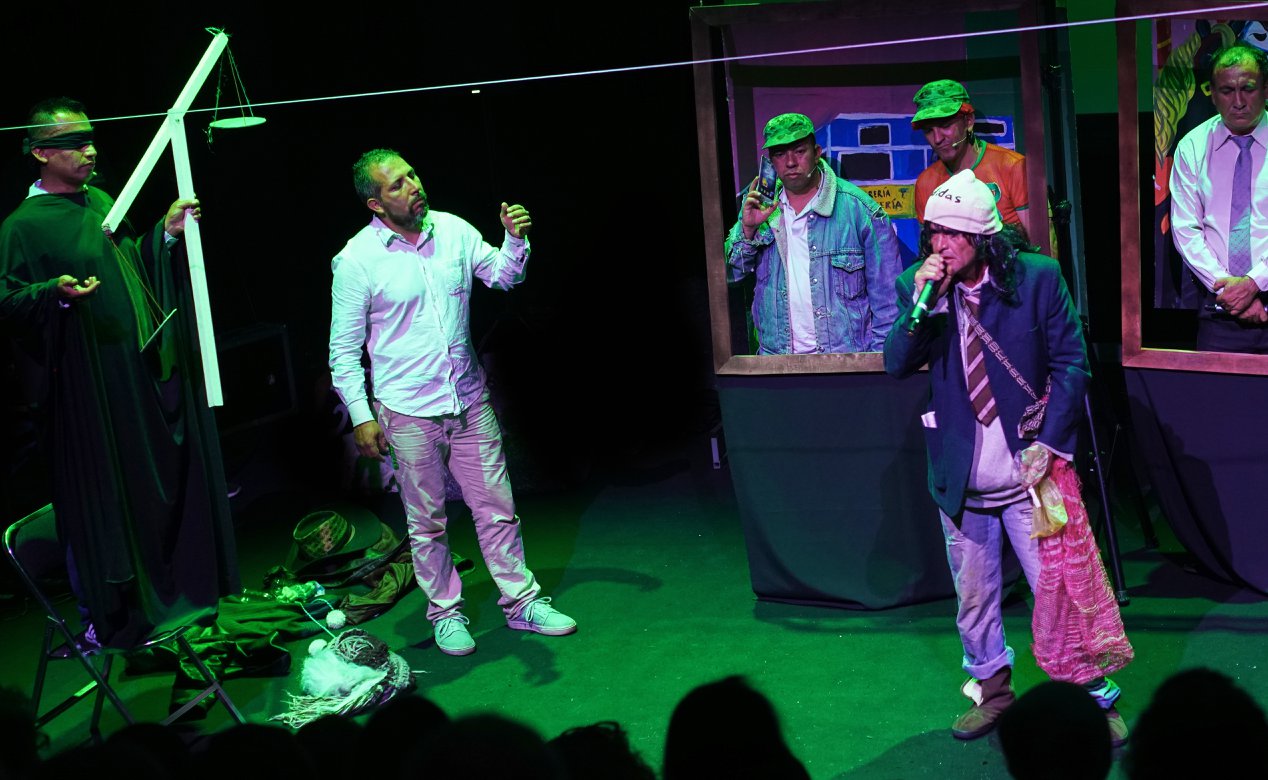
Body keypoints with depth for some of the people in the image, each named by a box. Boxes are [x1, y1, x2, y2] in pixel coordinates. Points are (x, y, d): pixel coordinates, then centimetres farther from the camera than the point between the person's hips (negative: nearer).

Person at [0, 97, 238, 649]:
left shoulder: (100, 202, 13)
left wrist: (166, 233, 8)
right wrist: (57, 293, -31)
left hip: (143, 371, 8)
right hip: (88, 383, -8)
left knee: (164, 483, 14)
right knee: (100, 500, 0)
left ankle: (173, 592, 29)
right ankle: (106, 618, 13)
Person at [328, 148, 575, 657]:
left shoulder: (453, 230, -1)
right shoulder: (356, 261, -11)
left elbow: (502, 275, 15)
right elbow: (344, 349, -5)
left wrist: (515, 239, -5)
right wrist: (361, 415, -8)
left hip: (469, 399, 3)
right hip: (407, 413, -3)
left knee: (497, 508, 9)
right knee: (427, 521, 10)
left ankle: (522, 601, 22)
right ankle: (445, 613, 26)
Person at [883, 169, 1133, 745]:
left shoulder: (1037, 277, -8)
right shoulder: (918, 286, 0)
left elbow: (1071, 362, -5)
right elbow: (896, 364, -7)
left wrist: (1050, 443, -11)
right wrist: (922, 302, -21)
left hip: (1030, 468, -3)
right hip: (962, 478, 3)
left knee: (1061, 587, 2)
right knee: (972, 596, 15)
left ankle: (1093, 697, 19)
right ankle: (991, 690, 35)